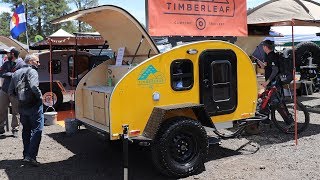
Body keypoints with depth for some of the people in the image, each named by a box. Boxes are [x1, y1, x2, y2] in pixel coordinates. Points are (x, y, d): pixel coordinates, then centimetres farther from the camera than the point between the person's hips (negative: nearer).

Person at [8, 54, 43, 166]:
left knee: (26, 130, 19)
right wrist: (40, 96, -13)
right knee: (37, 130, -4)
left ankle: (26, 154, 25)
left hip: (22, 107, 8)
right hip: (34, 106, -8)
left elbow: (11, 92, 13)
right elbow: (34, 87, -28)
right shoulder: (32, 71, -11)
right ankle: (31, 156, -12)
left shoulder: (16, 73, 13)